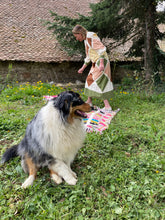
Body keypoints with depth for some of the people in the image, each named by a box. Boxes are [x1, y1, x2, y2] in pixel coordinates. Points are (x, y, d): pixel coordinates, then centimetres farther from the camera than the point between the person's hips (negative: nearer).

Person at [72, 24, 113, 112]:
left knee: (98, 82, -11)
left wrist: (101, 63, -29)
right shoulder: (86, 40, 18)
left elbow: (102, 49, -21)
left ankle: (107, 106, -9)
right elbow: (88, 56, 25)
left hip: (101, 62, -10)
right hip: (95, 64, 10)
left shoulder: (91, 37, -12)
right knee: (90, 79, 16)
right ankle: (89, 101, 31)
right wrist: (83, 68, 30)